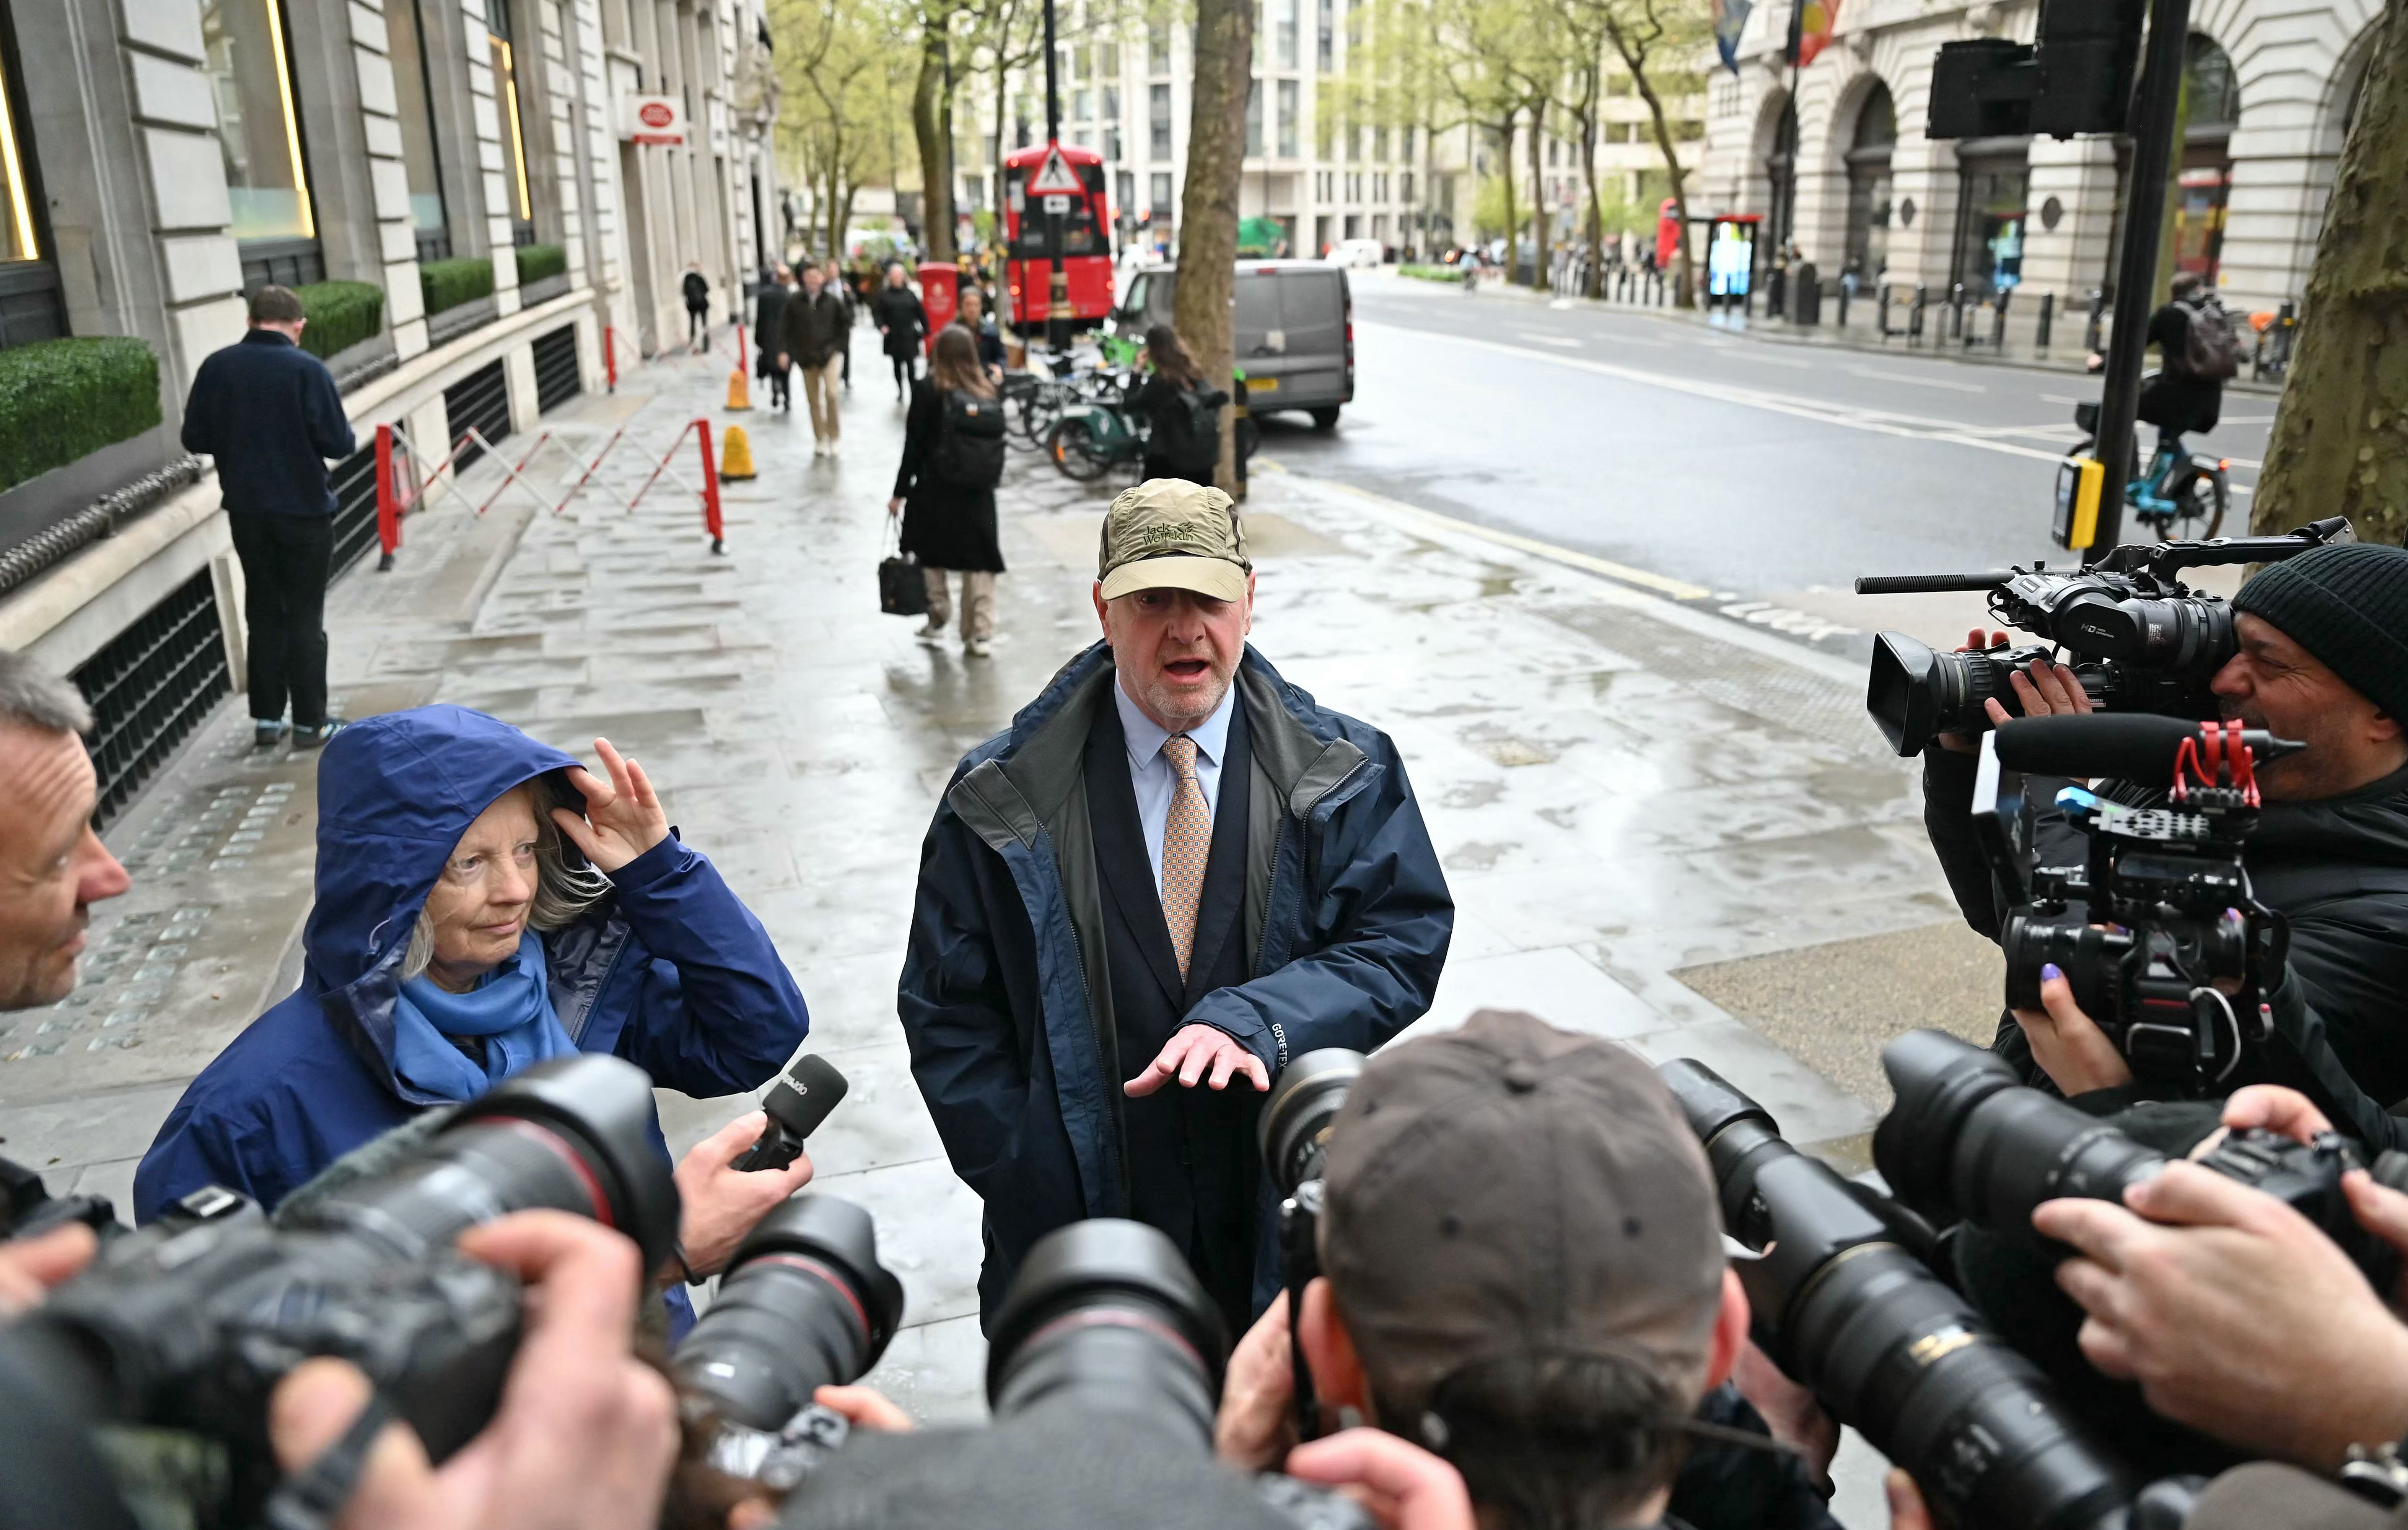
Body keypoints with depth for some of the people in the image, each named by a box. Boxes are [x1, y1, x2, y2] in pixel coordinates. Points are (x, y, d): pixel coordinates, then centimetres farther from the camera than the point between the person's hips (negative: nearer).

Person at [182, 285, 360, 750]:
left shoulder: (216, 367, -1)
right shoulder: (307, 369, -14)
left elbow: (195, 439, 3)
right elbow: (338, 444, -15)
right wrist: (346, 432, 7)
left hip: (246, 511, 4)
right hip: (303, 511, -4)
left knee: (263, 613, 15)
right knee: (305, 617, 5)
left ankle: (266, 719, 19)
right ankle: (310, 723, 9)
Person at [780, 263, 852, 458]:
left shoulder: (833, 301, 0)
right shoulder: (794, 302, 1)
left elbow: (846, 325, 10)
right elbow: (784, 327, 4)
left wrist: (838, 346, 2)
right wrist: (784, 351, -5)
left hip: (829, 355, -2)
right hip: (806, 358, 2)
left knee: (831, 394, -19)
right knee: (813, 401, 7)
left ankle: (833, 438, -5)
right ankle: (820, 440, 18)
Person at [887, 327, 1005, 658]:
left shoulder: (928, 390, -8)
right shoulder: (989, 393, 0)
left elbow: (914, 446, -8)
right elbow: (996, 444, 5)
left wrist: (900, 493, -2)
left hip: (935, 489, -2)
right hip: (978, 492, 2)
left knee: (931, 556, 17)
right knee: (979, 561, 7)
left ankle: (937, 623, 25)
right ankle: (980, 634, 5)